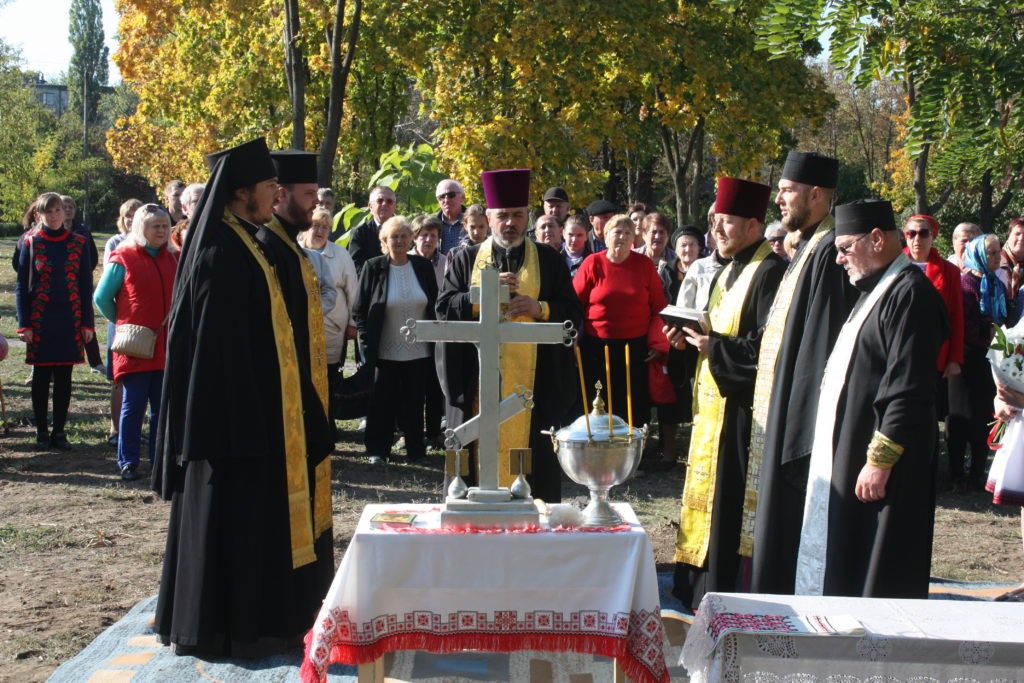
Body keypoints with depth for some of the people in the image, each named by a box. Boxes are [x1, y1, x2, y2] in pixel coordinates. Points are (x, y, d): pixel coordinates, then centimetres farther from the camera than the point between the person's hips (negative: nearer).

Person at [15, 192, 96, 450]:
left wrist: (87, 323, 1)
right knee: (41, 377, 5)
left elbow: (86, 286, 6)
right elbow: (21, 286, 0)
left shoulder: (78, 243, 4)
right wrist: (24, 324, -6)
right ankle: (41, 431, 15)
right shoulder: (30, 243, 0)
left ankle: (59, 431, 13)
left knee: (64, 377, 5)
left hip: (70, 320, 1)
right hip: (40, 321, -1)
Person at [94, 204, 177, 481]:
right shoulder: (123, 258, -3)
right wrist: (123, 323, 6)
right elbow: (102, 297, 1)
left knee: (163, 405, 7)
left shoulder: (173, 259, 11)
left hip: (166, 346, 4)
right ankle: (127, 461, 6)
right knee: (133, 404, -1)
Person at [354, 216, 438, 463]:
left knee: (414, 403, 8)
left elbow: (434, 306, 9)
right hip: (385, 351, -2)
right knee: (383, 402, 6)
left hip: (418, 350, 2)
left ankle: (415, 448, 20)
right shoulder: (373, 267, -4)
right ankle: (377, 450, 17)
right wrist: (366, 343, -6)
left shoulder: (423, 266, 4)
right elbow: (359, 310, 0)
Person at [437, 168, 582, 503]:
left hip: (532, 382, 0)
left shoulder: (550, 261, 10)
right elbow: (444, 308, 2)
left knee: (534, 457, 0)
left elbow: (573, 314, 6)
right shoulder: (466, 259, 11)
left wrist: (540, 308, -13)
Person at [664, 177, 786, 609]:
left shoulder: (769, 272, -14)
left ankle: (723, 593, 1)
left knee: (728, 499, -6)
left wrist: (716, 346, -20)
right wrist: (692, 337, 5)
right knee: (707, 491, 14)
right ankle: (699, 586, 24)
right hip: (713, 400, 10)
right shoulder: (727, 273, 17)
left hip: (741, 405, -10)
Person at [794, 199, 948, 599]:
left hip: (879, 470, -10)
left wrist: (880, 460, -23)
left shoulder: (910, 293, -17)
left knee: (878, 583, -2)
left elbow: (908, 390, -23)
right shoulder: (877, 289, 16)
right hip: (846, 455, 10)